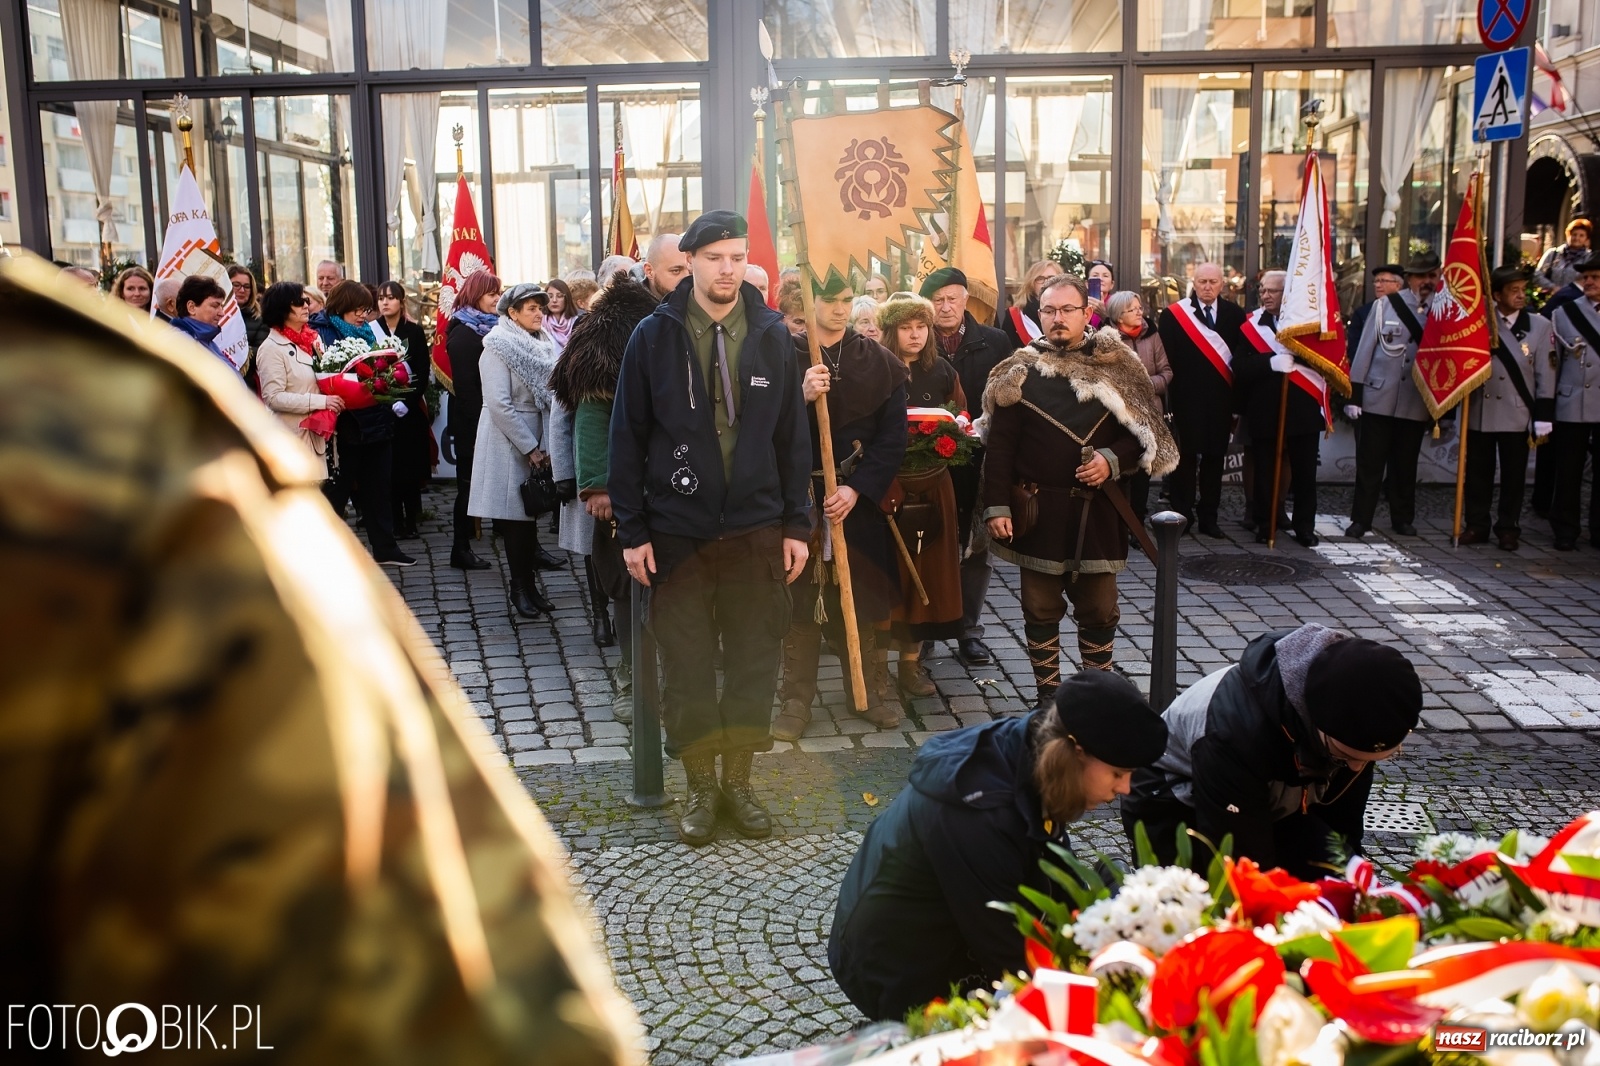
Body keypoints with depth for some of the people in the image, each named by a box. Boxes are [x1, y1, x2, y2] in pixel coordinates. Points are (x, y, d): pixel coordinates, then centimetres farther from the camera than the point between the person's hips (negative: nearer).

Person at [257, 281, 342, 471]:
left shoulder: (311, 339, 14)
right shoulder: (272, 348, -10)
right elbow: (273, 397, -17)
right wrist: (321, 401, -20)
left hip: (314, 433, 8)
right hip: (291, 439, -8)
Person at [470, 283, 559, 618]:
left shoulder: (541, 347, 11)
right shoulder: (499, 347, -9)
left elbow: (548, 396, 12)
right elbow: (499, 404, -16)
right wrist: (530, 448, -15)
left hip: (537, 442, 6)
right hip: (509, 443, -6)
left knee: (530, 514, 8)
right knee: (516, 515, -1)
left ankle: (529, 585, 15)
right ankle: (520, 588, 10)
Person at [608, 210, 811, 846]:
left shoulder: (772, 335, 4)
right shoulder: (654, 336, -2)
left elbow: (792, 434, 7)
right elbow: (628, 435, -1)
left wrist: (796, 523, 3)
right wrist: (632, 529, -5)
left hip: (756, 529, 2)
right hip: (676, 530, -1)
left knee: (754, 658, 8)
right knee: (686, 663, 5)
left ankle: (738, 778, 24)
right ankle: (700, 784, 21)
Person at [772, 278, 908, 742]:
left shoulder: (880, 363, 3)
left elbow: (893, 438, 0)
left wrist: (857, 487, -12)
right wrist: (802, 397, -27)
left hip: (859, 496, 1)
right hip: (799, 495, -1)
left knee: (863, 595, 7)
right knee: (800, 597, 2)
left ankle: (870, 690, 22)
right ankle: (796, 698, 12)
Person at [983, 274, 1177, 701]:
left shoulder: (1117, 366, 2)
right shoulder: (1020, 372, 1)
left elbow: (1146, 434, 4)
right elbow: (1000, 447, -2)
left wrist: (1113, 460, -14)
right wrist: (997, 506, -8)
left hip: (1097, 511, 0)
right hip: (1038, 511, 0)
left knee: (1098, 608, 7)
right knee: (1041, 608, 8)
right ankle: (1048, 693, 21)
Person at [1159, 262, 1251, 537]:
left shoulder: (1234, 314, 6)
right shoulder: (1173, 314, -2)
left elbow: (1244, 354, 4)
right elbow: (1166, 356, -4)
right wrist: (1171, 390, -9)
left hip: (1221, 399, 3)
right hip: (1186, 398, -3)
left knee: (1215, 456, 8)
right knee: (1186, 456, 2)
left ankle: (1208, 515, 16)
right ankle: (1182, 514, 10)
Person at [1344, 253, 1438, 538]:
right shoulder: (1385, 306, -1)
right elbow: (1365, 351, 0)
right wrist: (1354, 395, -3)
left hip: (1416, 404, 2)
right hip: (1378, 399, -1)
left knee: (1406, 466, 11)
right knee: (1369, 464, 1)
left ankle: (1403, 519, 22)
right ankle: (1360, 519, 8)